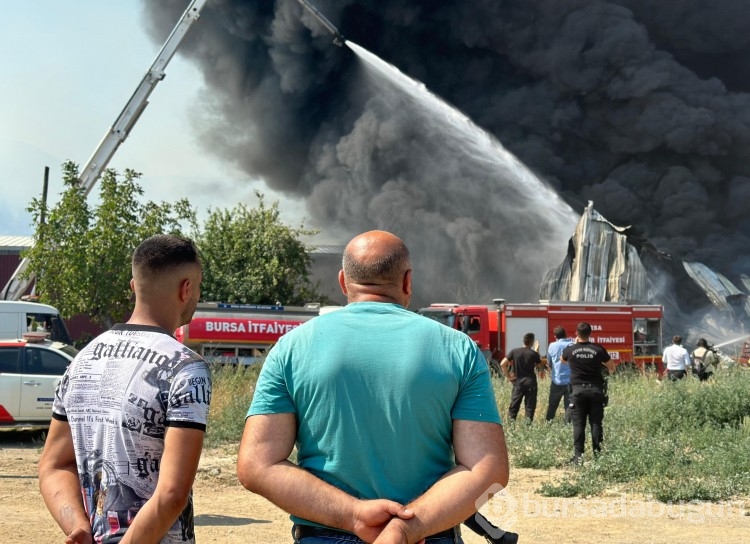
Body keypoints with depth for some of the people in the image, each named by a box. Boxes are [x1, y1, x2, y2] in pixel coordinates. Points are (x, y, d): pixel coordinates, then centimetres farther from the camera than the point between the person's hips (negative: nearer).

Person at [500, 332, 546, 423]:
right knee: (530, 405, 5)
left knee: (514, 405, 7)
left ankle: (511, 421, 4)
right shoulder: (534, 354, -7)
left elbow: (502, 364, -7)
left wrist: (508, 376, 0)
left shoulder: (514, 352, -3)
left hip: (518, 382, 1)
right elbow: (541, 367, 6)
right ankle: (529, 422, 1)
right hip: (530, 382, -1)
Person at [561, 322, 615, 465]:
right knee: (596, 423, 4)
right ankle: (597, 454, 3)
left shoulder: (570, 350, -2)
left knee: (578, 424, 2)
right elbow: (612, 367, 7)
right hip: (596, 389, 0)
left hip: (578, 390, 0)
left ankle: (578, 455, -2)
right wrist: (609, 370, 30)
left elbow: (562, 360, 23)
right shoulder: (598, 349, -4)